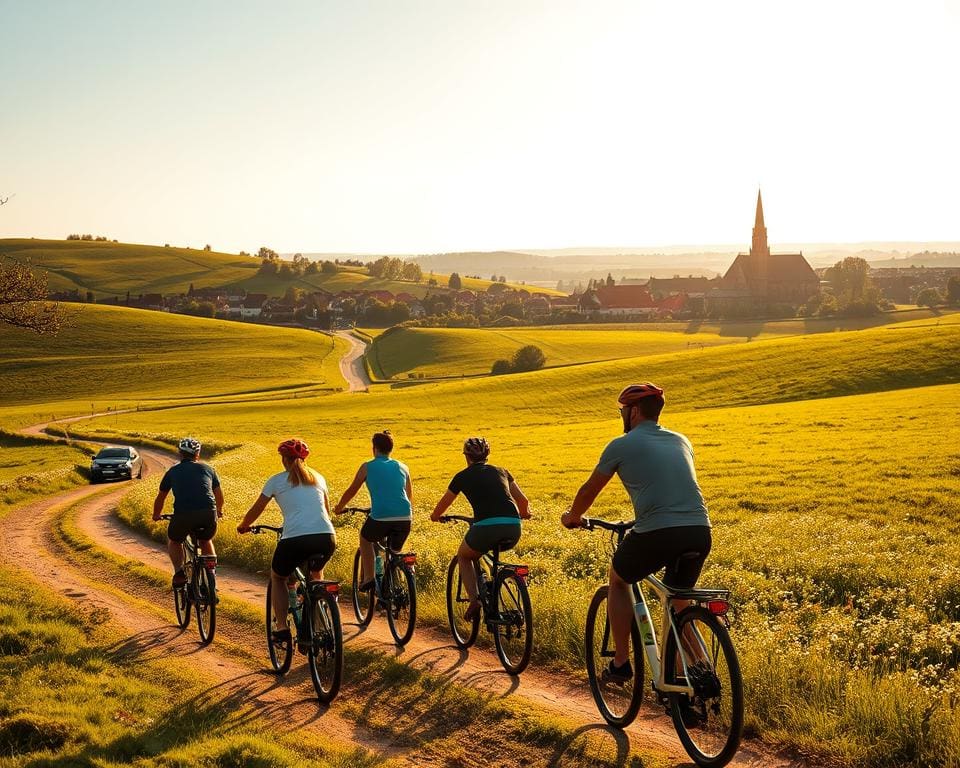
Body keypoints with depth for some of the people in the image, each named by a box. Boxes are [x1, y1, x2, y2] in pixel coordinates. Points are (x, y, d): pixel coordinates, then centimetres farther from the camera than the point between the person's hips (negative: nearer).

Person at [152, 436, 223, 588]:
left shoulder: (173, 471, 21)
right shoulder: (207, 468, 22)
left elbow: (160, 498, 32)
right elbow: (219, 495, 33)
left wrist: (156, 515, 51)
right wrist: (219, 511, 53)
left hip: (183, 514, -1)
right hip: (208, 514, 1)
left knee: (174, 541, 28)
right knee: (206, 542, 31)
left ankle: (179, 572, 7)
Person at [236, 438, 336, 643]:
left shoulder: (277, 480, 12)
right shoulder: (318, 478, 22)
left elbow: (256, 509, 21)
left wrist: (243, 526, 40)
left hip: (295, 539, -3)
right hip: (327, 538, 3)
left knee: (277, 578, 26)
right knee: (316, 574, 36)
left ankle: (281, 627, 16)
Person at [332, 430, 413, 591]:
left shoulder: (367, 467, 10)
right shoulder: (402, 467, 18)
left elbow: (351, 491, 21)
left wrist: (338, 508, 38)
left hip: (380, 517, -3)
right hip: (404, 518, 3)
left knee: (365, 539, 29)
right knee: (395, 553, 26)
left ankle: (368, 578, 20)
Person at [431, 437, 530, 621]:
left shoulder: (463, 476, 16)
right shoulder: (501, 471, 23)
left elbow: (444, 503, 31)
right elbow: (523, 501, 27)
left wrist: (435, 516, 52)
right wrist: (524, 513, 49)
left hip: (486, 527, -4)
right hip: (513, 530, 4)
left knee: (464, 556, 27)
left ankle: (474, 600, 7)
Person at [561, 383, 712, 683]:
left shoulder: (622, 445, 7)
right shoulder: (681, 441, 22)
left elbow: (589, 490, 18)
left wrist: (572, 517, 39)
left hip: (657, 533, -5)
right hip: (699, 534, 5)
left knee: (618, 580, 24)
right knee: (678, 605, 25)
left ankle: (621, 662, 21)